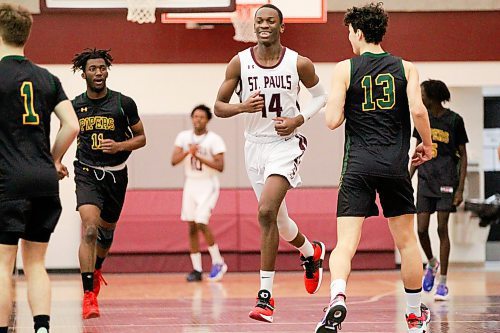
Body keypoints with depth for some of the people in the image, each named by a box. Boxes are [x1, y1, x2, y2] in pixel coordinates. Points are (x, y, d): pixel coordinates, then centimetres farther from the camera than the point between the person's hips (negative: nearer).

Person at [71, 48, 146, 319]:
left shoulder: (123, 103, -4)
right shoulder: (75, 106, 0)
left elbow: (141, 138, 3)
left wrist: (120, 146, -14)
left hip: (116, 174, 2)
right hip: (87, 173, -2)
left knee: (107, 230, 20)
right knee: (89, 229, -21)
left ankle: (97, 270, 52)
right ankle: (89, 295, -22)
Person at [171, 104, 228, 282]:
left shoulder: (214, 140, -10)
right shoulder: (183, 137, 3)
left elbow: (220, 166, -16)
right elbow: (174, 161, -4)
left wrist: (199, 156, -23)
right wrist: (188, 151, -21)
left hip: (208, 185, -5)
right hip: (191, 184, 5)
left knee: (201, 223, -17)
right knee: (192, 227, 3)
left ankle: (218, 263, -2)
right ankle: (197, 269, 7)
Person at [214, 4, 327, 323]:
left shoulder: (299, 63, -7)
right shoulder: (240, 63, -3)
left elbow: (321, 95, 9)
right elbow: (219, 106, 2)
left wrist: (299, 119, -8)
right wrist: (242, 107, -19)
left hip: (285, 143, -4)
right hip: (255, 144, 4)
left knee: (267, 212, -22)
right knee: (277, 219, 16)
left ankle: (266, 295, -17)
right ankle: (312, 252, 50)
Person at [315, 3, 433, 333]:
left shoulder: (345, 70, 0)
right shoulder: (406, 68, 5)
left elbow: (333, 120, -7)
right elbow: (418, 110, -9)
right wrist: (427, 144, 7)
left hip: (358, 164, -2)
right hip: (396, 164, 2)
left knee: (346, 243, -7)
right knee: (407, 241, 15)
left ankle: (337, 299, -33)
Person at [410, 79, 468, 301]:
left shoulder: (454, 120, -7)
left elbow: (463, 156, -3)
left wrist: (460, 189, -9)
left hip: (446, 182, -4)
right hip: (425, 181, 4)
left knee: (442, 229, -5)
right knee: (421, 229, -3)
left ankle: (442, 283, 1)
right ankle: (431, 264, 26)